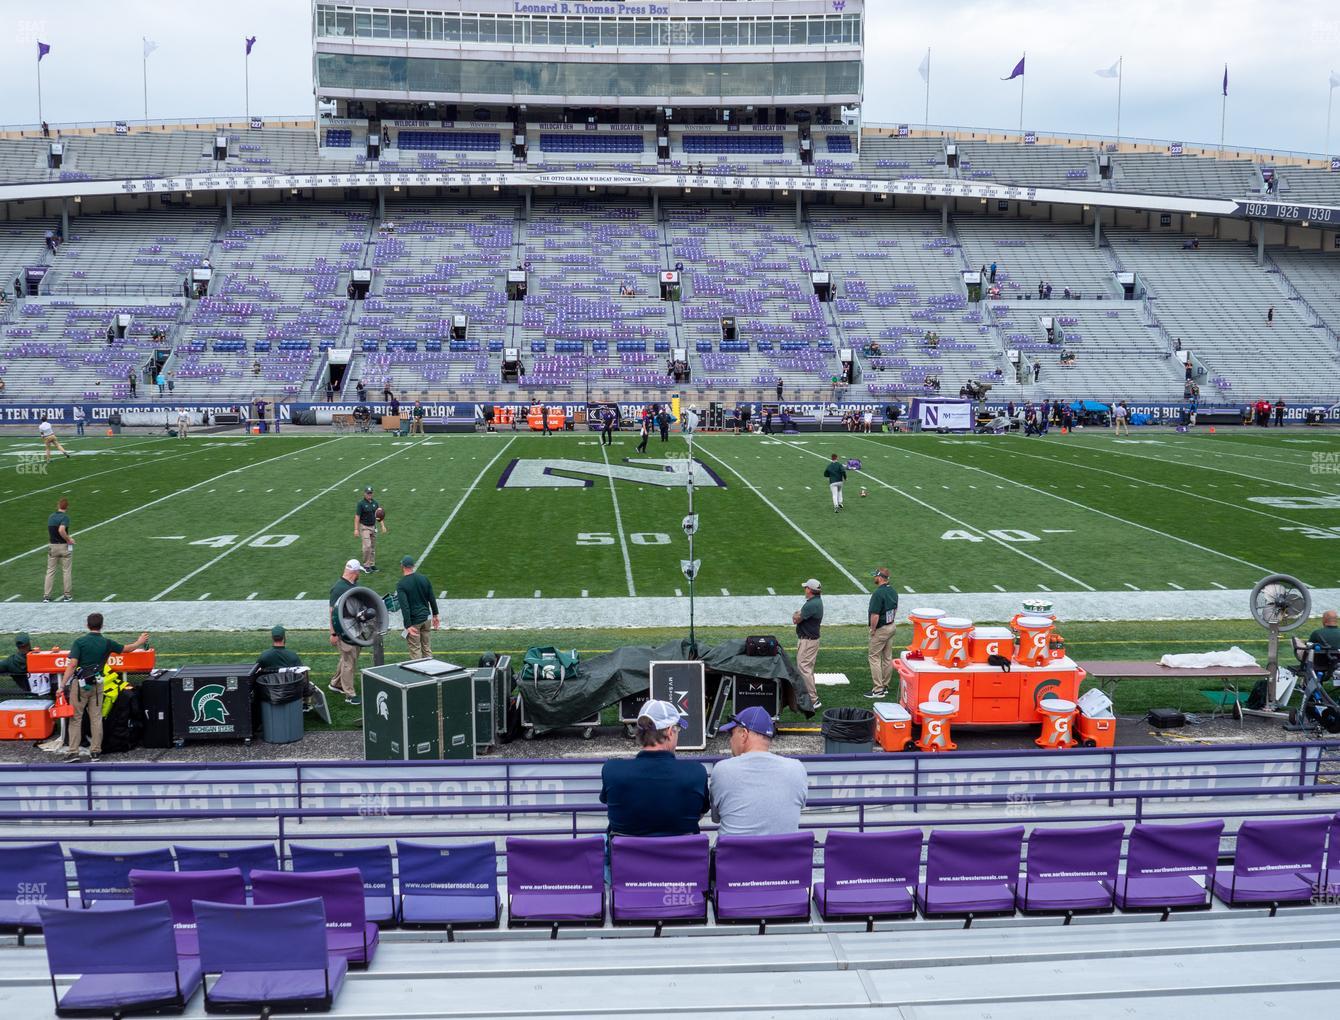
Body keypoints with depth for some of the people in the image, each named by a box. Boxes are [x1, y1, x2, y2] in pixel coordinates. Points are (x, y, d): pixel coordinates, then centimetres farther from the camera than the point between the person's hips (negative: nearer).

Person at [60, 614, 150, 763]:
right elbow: (127, 648, 17)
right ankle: (95, 751, 12)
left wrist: (63, 685, -14)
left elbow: (72, 664, -14)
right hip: (97, 684, 3)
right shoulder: (107, 643, 2)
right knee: (96, 718, 9)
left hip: (80, 683, -2)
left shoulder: (79, 642, -7)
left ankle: (73, 752, 0)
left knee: (75, 718, 4)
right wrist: (140, 642, 37)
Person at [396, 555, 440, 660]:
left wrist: (408, 625, -22)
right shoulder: (424, 579, 2)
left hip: (413, 621, -5)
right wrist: (435, 615, 17)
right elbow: (432, 599, 7)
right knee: (427, 648, 14)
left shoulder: (401, 585, -14)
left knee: (415, 650, 3)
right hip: (426, 618, 5)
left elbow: (404, 606, -21)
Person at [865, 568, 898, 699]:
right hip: (891, 627, 9)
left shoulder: (878, 593, -24)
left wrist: (873, 630, -13)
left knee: (875, 658, -2)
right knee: (888, 658, 14)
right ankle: (885, 686, 22)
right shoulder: (893, 591, 5)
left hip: (880, 629, -9)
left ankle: (878, 690, -3)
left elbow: (875, 615, -25)